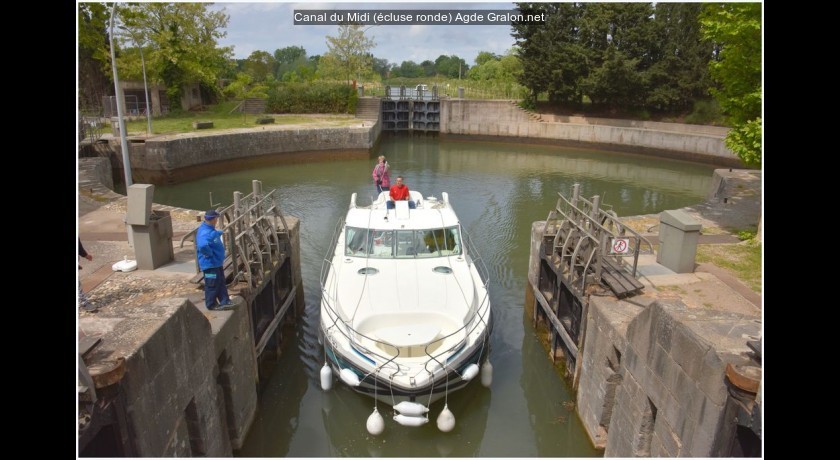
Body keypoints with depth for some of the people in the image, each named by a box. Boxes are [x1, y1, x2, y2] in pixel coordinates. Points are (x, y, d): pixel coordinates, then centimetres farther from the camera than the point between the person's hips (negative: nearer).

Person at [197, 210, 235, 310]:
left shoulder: (210, 229, 6)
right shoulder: (205, 232, -27)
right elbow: (202, 246, -46)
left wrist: (220, 232, 48)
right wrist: (210, 254, -29)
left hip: (217, 262, 10)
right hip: (210, 263, -10)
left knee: (221, 283, 16)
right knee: (212, 284, 4)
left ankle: (225, 302, 25)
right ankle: (211, 304, 18)